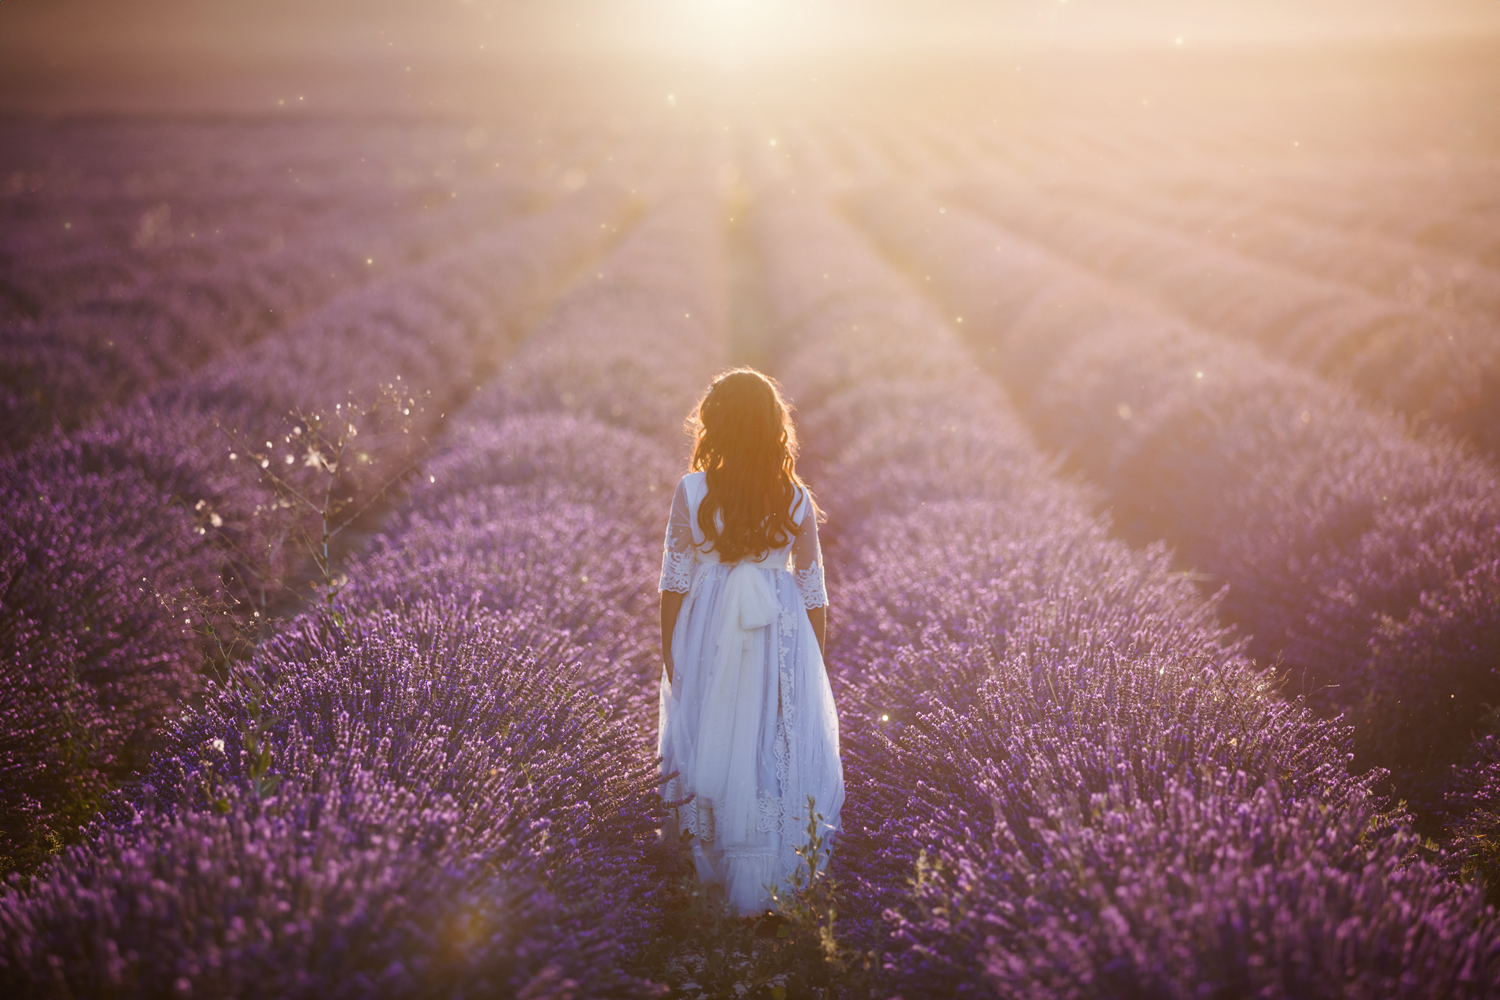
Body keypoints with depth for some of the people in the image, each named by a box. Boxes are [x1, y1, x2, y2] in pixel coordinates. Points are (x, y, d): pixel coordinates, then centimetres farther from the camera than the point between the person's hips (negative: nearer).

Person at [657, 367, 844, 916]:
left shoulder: (690, 493, -9)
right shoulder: (795, 498, -5)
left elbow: (675, 584, -4)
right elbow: (814, 592, 0)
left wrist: (669, 656, 7)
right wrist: (812, 660, 12)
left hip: (710, 641, 0)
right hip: (780, 639, 1)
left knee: (712, 747, 11)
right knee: (782, 751, 8)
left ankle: (712, 875, 21)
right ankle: (774, 888, 14)